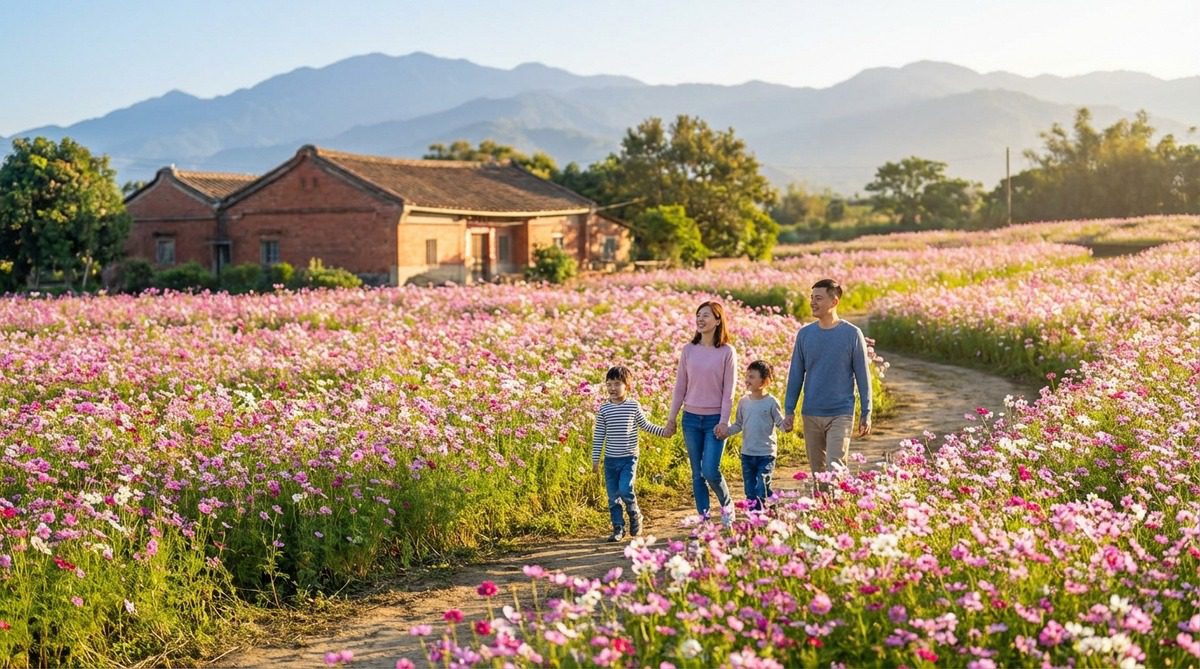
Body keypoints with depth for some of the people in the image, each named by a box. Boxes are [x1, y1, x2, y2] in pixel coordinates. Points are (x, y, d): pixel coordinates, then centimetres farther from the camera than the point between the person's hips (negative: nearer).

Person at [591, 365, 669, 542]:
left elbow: (644, 425, 10)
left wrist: (662, 431, 0)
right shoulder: (604, 409, -1)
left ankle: (635, 514, 11)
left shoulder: (634, 406, -4)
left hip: (629, 458, -2)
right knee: (613, 496, 5)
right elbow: (598, 435, 3)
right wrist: (595, 458, 2)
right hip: (610, 459, 2)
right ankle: (618, 528, 17)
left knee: (625, 489, -17)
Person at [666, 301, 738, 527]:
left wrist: (724, 422, -11)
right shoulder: (688, 350, 4)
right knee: (697, 473, 7)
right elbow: (680, 386, 8)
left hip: (715, 419, -3)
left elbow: (728, 390, -6)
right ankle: (703, 518, 15)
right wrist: (672, 417, 7)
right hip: (691, 418, 4)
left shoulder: (727, 352, -5)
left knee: (710, 471, -10)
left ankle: (727, 506, 17)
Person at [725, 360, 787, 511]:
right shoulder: (744, 402, 5)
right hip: (747, 453, 4)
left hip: (766, 454, -4)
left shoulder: (771, 402, -8)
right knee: (750, 491, 10)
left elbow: (780, 423, -6)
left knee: (762, 490, -9)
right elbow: (738, 425, 10)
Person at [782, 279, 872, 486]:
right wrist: (789, 410, 6)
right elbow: (796, 375, 10)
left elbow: (862, 375, 0)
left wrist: (866, 413, -1)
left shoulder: (852, 334, -4)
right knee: (818, 471, 10)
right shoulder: (804, 334, 5)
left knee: (835, 468, -12)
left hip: (841, 414, -3)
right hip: (811, 415, 3)